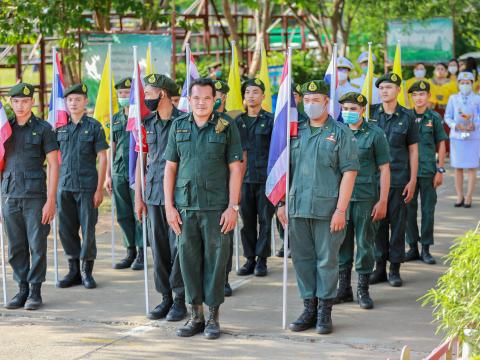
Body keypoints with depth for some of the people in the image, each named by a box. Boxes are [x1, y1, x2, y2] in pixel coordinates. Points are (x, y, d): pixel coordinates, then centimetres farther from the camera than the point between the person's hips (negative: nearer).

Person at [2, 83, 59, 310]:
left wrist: (50, 201, -9)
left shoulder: (43, 129, 0)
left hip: (35, 196, -4)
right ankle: (22, 289, 16)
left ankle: (35, 291, 8)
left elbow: (53, 165, -3)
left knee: (37, 246, -1)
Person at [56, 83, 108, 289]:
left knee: (88, 229, 0)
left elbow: (102, 158, -2)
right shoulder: (60, 127, 9)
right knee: (66, 230, 7)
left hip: (87, 186, -4)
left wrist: (99, 189, -7)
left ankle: (87, 272, 12)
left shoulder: (94, 126, -1)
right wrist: (54, 186, 8)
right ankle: (73, 271, 18)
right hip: (64, 187, 4)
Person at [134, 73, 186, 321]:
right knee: (158, 247, 8)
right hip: (154, 194, 5)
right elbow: (141, 160, 14)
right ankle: (165, 298, 17)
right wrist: (138, 196, 11)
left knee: (178, 246, -4)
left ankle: (180, 300, 4)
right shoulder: (147, 124, 11)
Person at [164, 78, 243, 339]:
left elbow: (235, 169, -1)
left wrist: (232, 207, -7)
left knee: (215, 259, 1)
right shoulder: (178, 127, 9)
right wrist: (169, 206, 3)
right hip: (185, 206, 3)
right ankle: (195, 315, 17)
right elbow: (170, 167, 9)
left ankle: (213, 316, 11)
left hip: (217, 207, -3)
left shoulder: (226, 128, 1)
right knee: (188, 258, 6)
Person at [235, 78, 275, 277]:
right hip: (244, 177, 3)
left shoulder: (270, 120, 0)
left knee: (265, 220, 1)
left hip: (265, 177, -3)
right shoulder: (238, 121, 10)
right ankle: (250, 259, 14)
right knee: (247, 220, 6)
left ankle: (262, 260, 8)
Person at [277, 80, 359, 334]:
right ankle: (309, 308, 18)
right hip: (298, 208, 4)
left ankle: (325, 311, 10)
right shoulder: (296, 132, 12)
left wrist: (341, 210, -12)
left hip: (327, 209, -4)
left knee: (327, 260, 1)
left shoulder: (341, 133, -1)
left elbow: (349, 172, -6)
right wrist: (282, 203, 9)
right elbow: (286, 169, 16)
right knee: (302, 259, 8)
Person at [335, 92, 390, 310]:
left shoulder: (375, 134, -1)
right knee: (342, 244, 8)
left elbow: (384, 169, -1)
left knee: (365, 244, 2)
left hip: (366, 199, -3)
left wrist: (382, 201, -8)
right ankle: (344, 288, 19)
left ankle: (363, 290, 12)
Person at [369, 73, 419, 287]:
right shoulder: (371, 113, 5)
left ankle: (395, 269, 9)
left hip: (399, 179, -1)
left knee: (397, 224, 2)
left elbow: (413, 150, 4)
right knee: (377, 223, 6)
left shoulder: (407, 117, 2)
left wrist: (412, 181, -1)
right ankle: (379, 267, 14)